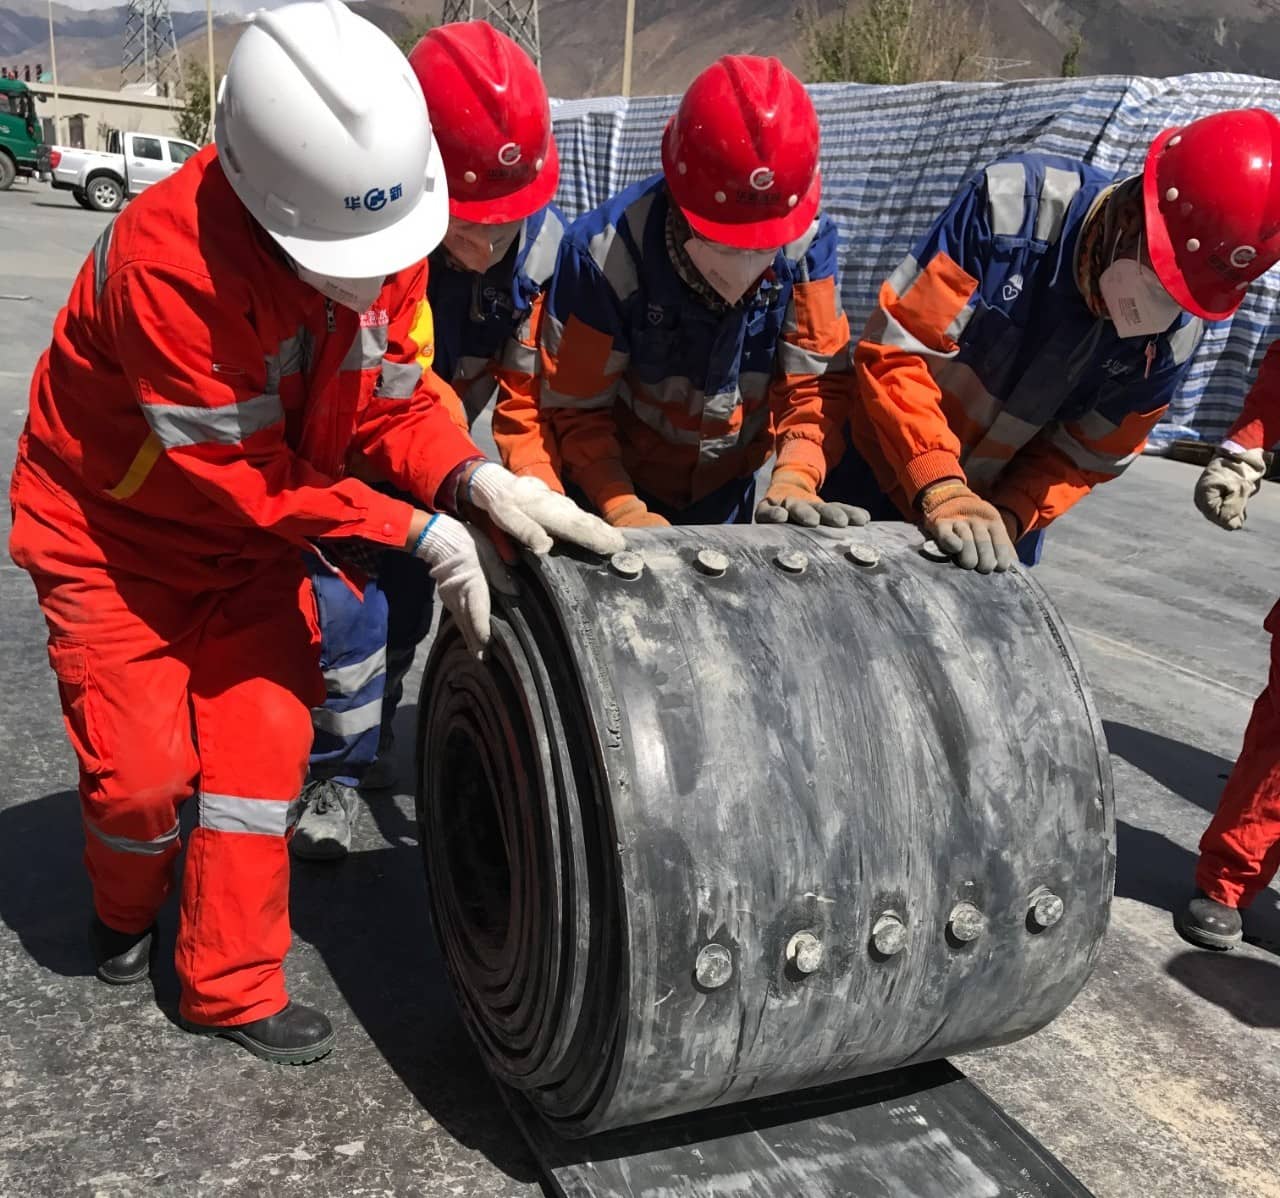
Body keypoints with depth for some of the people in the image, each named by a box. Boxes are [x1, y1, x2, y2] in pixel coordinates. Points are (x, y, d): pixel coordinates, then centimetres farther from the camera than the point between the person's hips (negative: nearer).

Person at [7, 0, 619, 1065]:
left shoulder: (384, 231, -17)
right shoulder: (167, 256, -36)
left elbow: (392, 401, -9)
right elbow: (243, 476, -30)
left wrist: (477, 481, -30)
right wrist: (418, 535, -30)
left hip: (252, 537, 5)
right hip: (113, 529, -4)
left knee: (266, 735, 0)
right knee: (143, 766, -2)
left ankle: (231, 986, 17)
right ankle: (127, 912, 33)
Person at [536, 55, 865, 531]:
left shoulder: (805, 242, -18)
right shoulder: (605, 255, -26)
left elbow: (815, 379, -11)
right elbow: (575, 408, -20)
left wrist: (793, 483, -26)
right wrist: (626, 514, -30)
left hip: (728, 492, 3)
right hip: (624, 487, -2)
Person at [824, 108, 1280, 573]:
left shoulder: (1176, 332, -15)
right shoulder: (1013, 204, -26)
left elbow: (1087, 455, -5)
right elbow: (895, 349, -27)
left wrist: (1009, 515, -23)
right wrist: (942, 491, -37)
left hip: (1001, 503, 2)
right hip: (880, 479, -2)